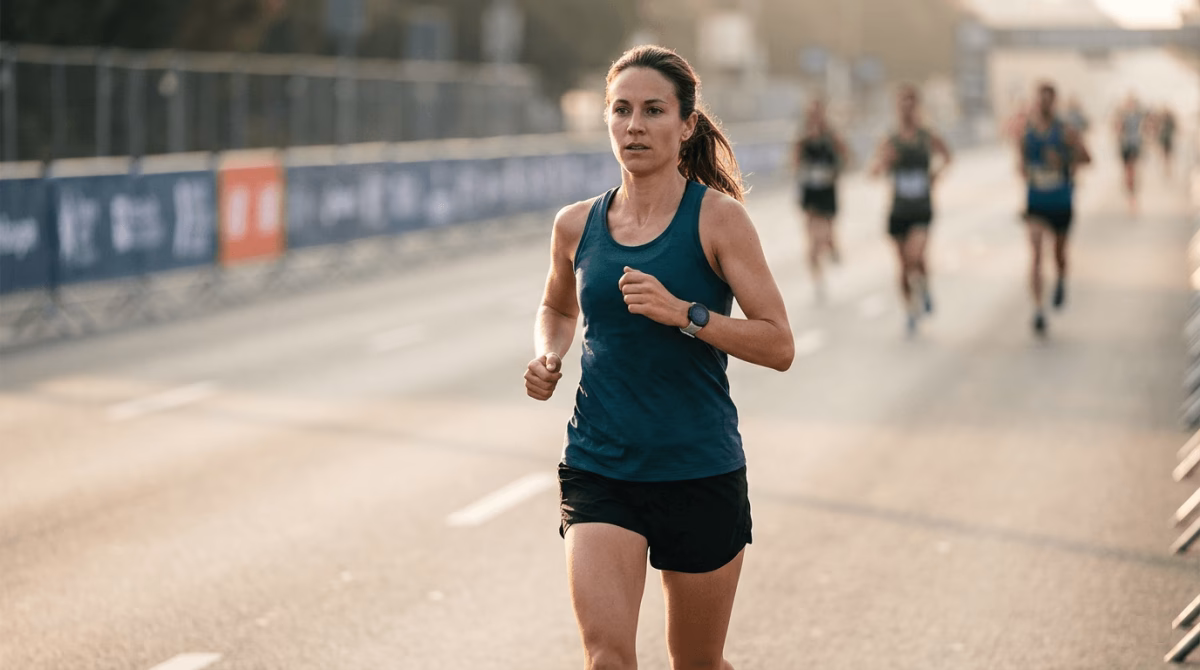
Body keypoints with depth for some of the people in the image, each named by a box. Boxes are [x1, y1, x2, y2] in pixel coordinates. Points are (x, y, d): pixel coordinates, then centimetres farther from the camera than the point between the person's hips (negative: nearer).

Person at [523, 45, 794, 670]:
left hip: (700, 471, -2)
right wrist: (546, 358, 5)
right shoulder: (576, 225, 4)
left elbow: (779, 345, -10)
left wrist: (684, 313, -23)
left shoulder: (718, 218, -7)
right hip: (597, 469, 2)